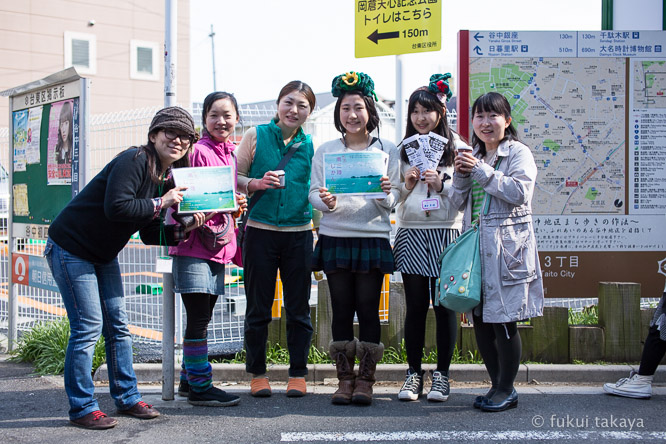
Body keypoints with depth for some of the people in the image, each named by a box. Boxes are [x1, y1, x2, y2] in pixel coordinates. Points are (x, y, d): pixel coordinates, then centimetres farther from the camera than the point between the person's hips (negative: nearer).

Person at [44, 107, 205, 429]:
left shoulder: (166, 179, 6)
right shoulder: (133, 161, -20)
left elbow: (150, 233, 6)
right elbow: (116, 207, -33)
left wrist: (182, 229, -8)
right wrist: (160, 203, -26)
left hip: (103, 255, 9)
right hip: (71, 249, -9)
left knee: (118, 325, 10)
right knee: (88, 327, -7)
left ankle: (127, 398, 20)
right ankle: (82, 408, 3)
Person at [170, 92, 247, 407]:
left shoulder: (231, 155, 15)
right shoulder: (196, 151, -9)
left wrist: (239, 206, 8)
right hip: (192, 243, -8)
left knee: (202, 318, 14)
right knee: (198, 318, -5)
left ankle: (188, 380, 25)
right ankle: (200, 387, 4)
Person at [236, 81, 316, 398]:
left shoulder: (311, 145, 7)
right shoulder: (256, 136, 2)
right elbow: (234, 178, 4)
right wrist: (256, 184, -15)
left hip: (299, 233, 1)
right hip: (260, 231, -1)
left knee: (298, 308, 6)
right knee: (258, 307, 6)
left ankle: (298, 373, 18)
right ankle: (257, 373, 19)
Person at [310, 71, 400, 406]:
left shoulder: (387, 149, 7)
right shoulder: (325, 150, 10)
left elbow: (393, 200, 4)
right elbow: (313, 192, 5)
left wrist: (386, 194, -17)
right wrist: (326, 202, -16)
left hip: (373, 237, -1)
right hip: (335, 237, 1)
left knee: (368, 309, -1)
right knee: (341, 309, 4)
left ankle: (365, 379, 9)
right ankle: (344, 378, 13)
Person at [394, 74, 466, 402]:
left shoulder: (456, 148, 5)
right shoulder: (402, 150, 11)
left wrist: (441, 184, -14)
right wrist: (407, 185, -6)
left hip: (445, 233, -1)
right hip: (411, 235, 2)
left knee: (444, 305, 1)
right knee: (415, 306, 3)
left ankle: (442, 374, 13)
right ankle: (413, 373, 13)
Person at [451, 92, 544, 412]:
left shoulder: (518, 153, -1)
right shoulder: (472, 156, 17)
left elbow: (519, 192, -16)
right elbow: (459, 203, 15)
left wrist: (481, 170, -15)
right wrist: (461, 175, -2)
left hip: (506, 245, -6)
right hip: (475, 244, 6)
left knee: (503, 320, -4)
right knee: (480, 319, 7)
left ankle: (506, 390, 9)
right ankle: (498, 386, 20)